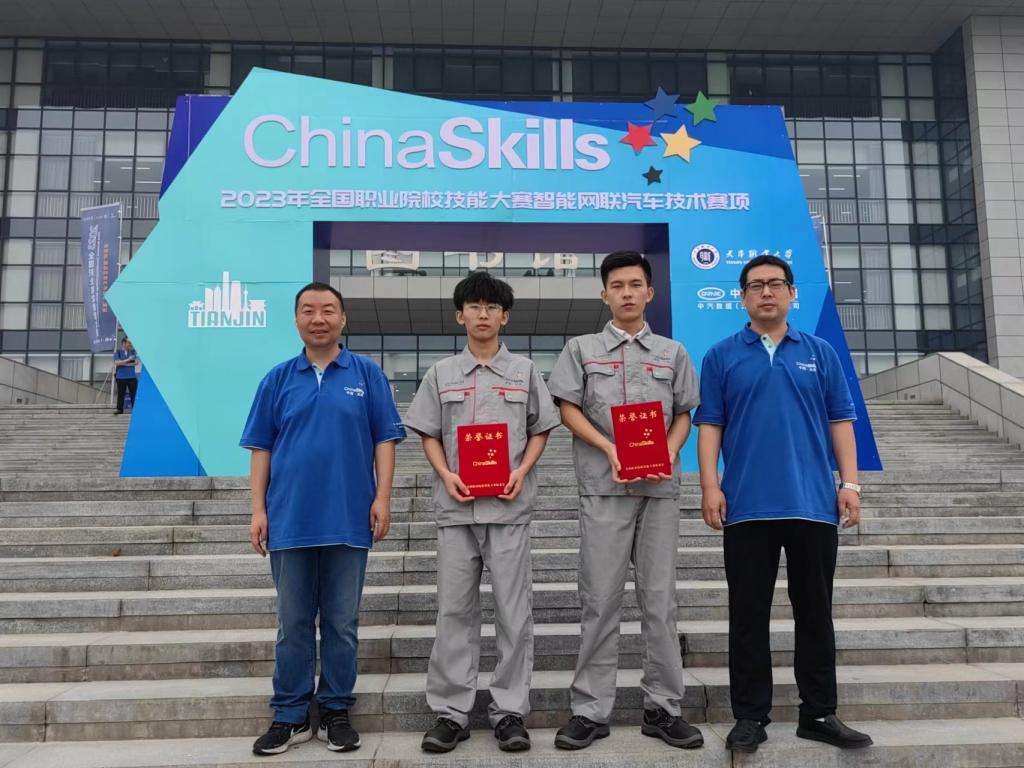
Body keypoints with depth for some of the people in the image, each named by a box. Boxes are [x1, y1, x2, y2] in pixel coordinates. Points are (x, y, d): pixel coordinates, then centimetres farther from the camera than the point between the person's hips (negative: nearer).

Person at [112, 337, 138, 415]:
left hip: (132, 377, 1)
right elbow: (117, 363, -11)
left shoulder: (133, 352, 8)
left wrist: (124, 363, -9)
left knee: (133, 393, -2)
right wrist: (128, 360, -17)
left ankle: (135, 409, 1)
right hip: (121, 377, -1)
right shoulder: (117, 353, 2)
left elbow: (136, 362, -2)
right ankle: (120, 409, 11)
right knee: (121, 394, 4)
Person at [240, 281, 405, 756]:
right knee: (293, 623, 10)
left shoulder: (367, 374, 3)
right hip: (290, 520, 1)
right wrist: (258, 510, 1)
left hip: (349, 520, -1)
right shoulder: (278, 379, 7)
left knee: (342, 622, 8)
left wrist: (382, 497, -8)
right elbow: (261, 448, 7)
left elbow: (384, 439, 2)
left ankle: (336, 712, 21)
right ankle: (290, 715, 21)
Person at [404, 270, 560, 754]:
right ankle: (450, 711, 14)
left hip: (509, 506, -1)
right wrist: (446, 475, -7)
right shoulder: (441, 373, 9)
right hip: (456, 506, 1)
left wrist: (522, 472, -8)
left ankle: (509, 710, 13)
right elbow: (429, 434, 10)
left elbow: (540, 430, 9)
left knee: (513, 610, 2)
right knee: (454, 610, 5)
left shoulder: (524, 371, 7)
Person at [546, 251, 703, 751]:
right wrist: (610, 449, -12)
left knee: (660, 599, 5)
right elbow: (568, 409, 2)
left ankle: (663, 708, 15)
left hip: (660, 487, 2)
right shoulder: (582, 349, 9)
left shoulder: (672, 353, 14)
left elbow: (684, 414, 12)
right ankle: (590, 710, 9)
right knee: (600, 600, 1)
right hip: (604, 488, -1)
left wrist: (670, 450, -9)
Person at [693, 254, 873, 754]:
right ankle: (751, 715, 15)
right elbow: (709, 425, 2)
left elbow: (840, 422, 8)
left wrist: (850, 482, -1)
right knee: (748, 615, 5)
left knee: (815, 613, 10)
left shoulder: (820, 353, 10)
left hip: (814, 503, 2)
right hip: (747, 506, -1)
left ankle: (819, 713, 23)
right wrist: (710, 486, -7)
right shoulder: (722, 356, 5)